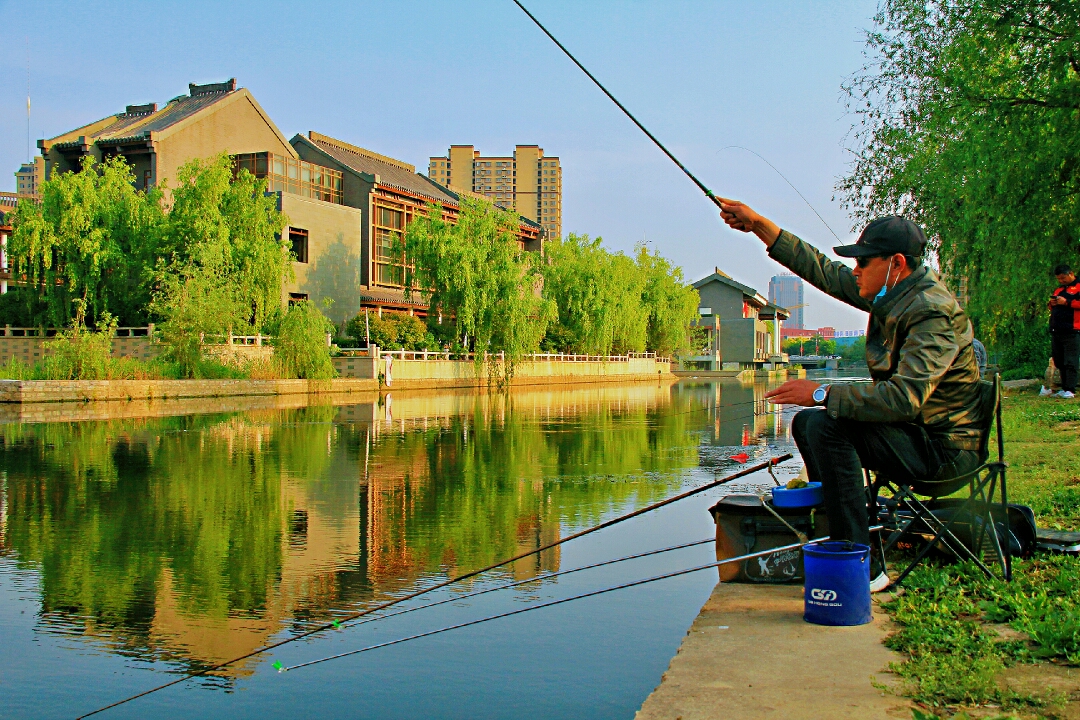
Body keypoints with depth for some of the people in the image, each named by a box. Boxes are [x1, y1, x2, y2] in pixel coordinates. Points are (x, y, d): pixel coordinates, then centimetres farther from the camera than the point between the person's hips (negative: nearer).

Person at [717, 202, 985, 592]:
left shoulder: (934, 313, -25)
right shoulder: (893, 293, 3)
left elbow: (905, 397, -35)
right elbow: (824, 271, 10)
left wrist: (823, 394, -31)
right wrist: (758, 224, 7)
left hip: (942, 448, -10)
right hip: (918, 431, 10)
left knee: (826, 425, -27)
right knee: (806, 422, 15)